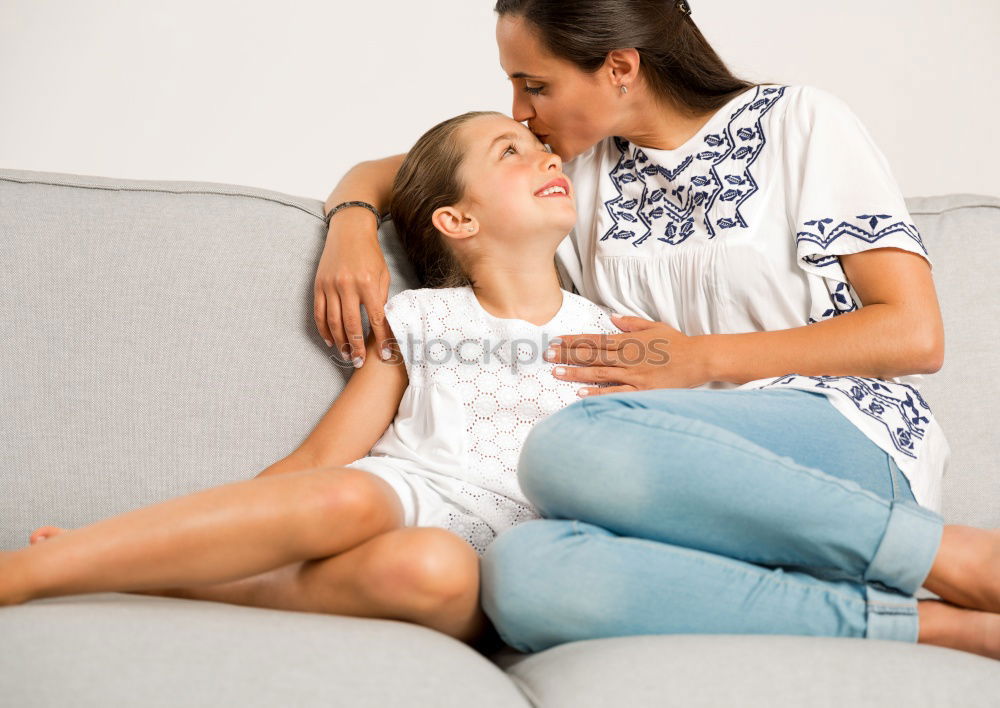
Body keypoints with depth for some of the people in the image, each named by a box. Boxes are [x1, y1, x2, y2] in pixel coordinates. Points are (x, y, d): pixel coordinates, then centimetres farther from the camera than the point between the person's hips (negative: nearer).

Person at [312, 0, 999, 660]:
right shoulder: (579, 168, 19)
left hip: (852, 445, -4)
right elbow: (386, 173, 26)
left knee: (569, 442, -34)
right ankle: (937, 624, -25)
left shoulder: (799, 122, 5)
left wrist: (701, 358, -6)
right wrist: (352, 223, 2)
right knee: (520, 573, -32)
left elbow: (916, 333, -2)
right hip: (705, 491, 4)